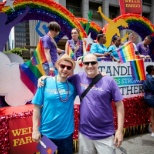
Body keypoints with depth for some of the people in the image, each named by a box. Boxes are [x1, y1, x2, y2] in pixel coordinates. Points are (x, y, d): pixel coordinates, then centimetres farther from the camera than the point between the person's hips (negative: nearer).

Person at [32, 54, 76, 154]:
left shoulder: (73, 84, -4)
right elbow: (37, 107, -6)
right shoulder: (46, 82, -9)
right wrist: (35, 130, -7)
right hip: (47, 133, -1)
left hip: (66, 133, 2)